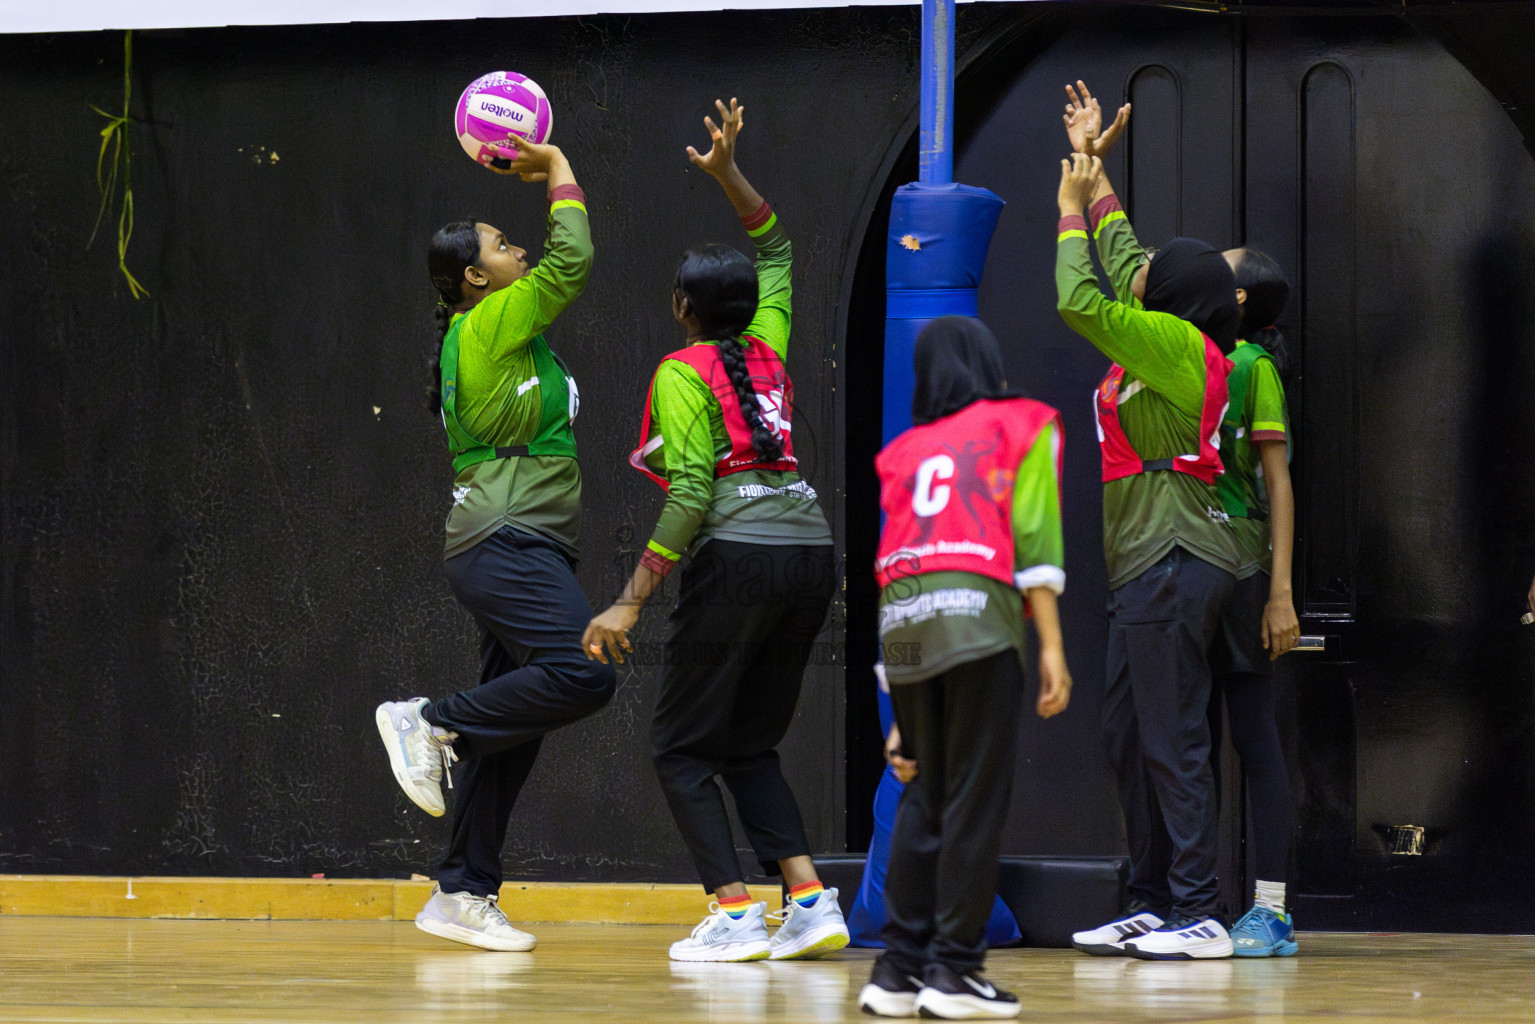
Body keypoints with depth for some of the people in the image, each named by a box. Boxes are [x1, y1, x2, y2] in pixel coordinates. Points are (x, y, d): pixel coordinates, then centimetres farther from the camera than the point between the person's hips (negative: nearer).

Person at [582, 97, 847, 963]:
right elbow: (777, 249, 34)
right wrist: (729, 174, 27)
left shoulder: (684, 373, -2)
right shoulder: (768, 348, 15)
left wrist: (631, 601, -14)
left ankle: (736, 913, -8)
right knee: (751, 745, 17)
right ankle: (812, 900, 1)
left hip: (736, 557, -7)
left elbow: (690, 493, -13)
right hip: (812, 552, 7)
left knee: (684, 747, 5)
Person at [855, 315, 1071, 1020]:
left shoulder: (903, 450, 25)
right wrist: (1052, 646, -2)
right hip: (977, 611, -5)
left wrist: (901, 712, 22)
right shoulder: (1022, 426, 13)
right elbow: (1033, 537, 0)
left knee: (923, 796, 11)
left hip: (900, 618, 5)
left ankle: (897, 967, 8)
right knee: (975, 797, -2)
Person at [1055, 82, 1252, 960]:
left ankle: (1200, 915, -10)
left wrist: (1072, 208, -3)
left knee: (1173, 741, -10)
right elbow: (1121, 260, 27)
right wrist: (1095, 172, 32)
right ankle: (1154, 905, 16)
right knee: (1130, 739, 12)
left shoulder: (1178, 343, -11)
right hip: (1150, 562, 10)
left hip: (1175, 560, -10)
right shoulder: (1162, 342, 14)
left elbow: (1081, 301, -17)